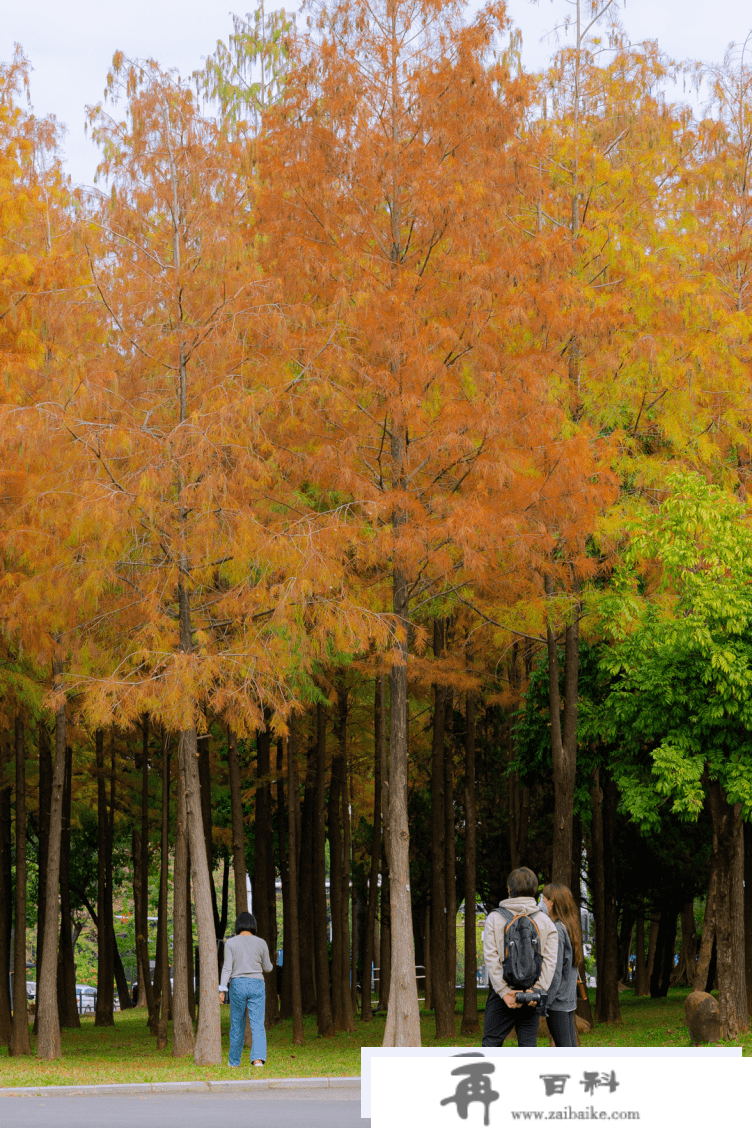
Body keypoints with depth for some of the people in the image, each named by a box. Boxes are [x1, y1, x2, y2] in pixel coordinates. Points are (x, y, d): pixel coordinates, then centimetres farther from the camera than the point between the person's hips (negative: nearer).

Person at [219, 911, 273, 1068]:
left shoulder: (231, 943, -1)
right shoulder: (261, 943, 3)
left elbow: (227, 967, -8)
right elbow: (267, 968, 12)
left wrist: (222, 989, -8)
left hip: (238, 985, 0)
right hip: (257, 985, 0)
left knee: (237, 1025, 15)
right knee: (257, 1025, -5)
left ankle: (234, 1062, 25)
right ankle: (258, 1058, -26)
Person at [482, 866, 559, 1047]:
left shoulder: (495, 918, -1)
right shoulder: (545, 922, 4)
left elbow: (491, 957, -9)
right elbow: (550, 960, -5)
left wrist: (504, 991, -10)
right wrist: (537, 990, -9)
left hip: (502, 993, -2)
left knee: (491, 1042, 4)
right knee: (528, 1046, 5)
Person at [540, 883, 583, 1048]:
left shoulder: (556, 930, -15)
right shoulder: (570, 928, 12)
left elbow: (554, 972, -18)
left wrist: (545, 1002, -14)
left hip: (557, 1002, -9)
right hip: (569, 999, 9)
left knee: (563, 1045, -7)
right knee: (570, 1045, 10)